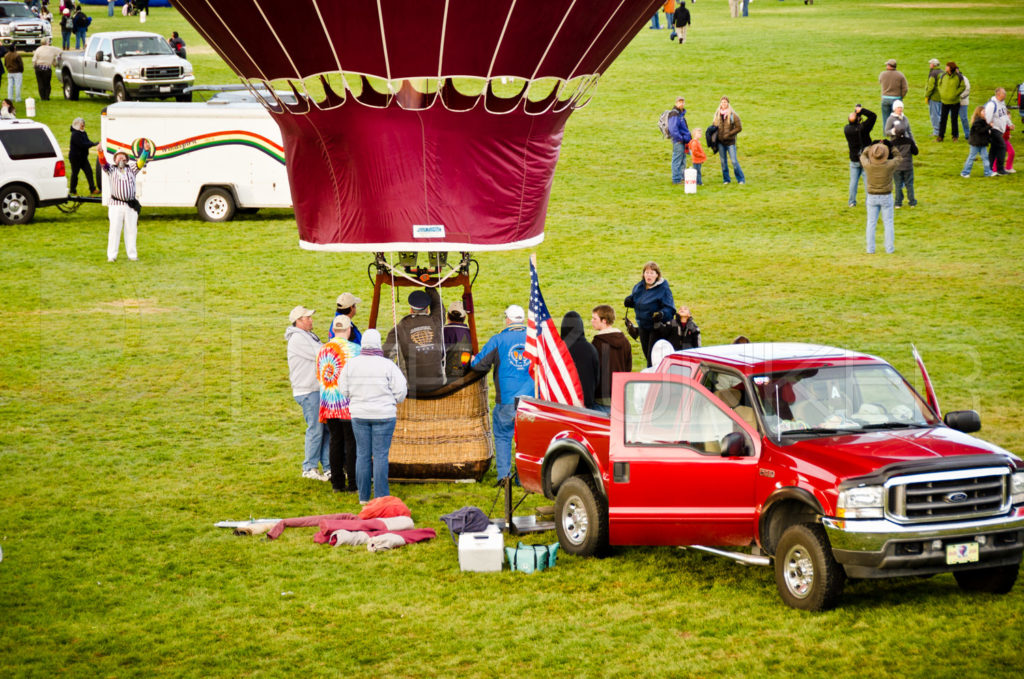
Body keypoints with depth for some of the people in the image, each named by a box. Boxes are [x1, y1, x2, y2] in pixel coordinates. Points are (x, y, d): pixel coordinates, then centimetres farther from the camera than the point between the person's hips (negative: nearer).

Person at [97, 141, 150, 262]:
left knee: (131, 230, 6)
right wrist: (100, 152, -28)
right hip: (116, 205, -2)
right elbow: (103, 163, -7)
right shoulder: (111, 169, 10)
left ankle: (132, 255, 13)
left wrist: (146, 151, -18)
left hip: (131, 206, 2)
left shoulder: (131, 169, 14)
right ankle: (112, 256, 0)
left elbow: (141, 162, 1)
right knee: (114, 230, -3)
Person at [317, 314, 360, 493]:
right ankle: (353, 483, 1)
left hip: (329, 405, 5)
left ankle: (337, 483, 13)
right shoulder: (354, 349, -11)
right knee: (352, 443, 1)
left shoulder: (322, 350, 6)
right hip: (350, 404, -5)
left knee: (335, 442, 11)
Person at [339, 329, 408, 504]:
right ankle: (381, 496, 0)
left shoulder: (351, 364, -3)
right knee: (380, 455, 0)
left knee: (362, 455, 9)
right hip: (383, 415, -3)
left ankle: (363, 496, 12)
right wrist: (393, 402, 13)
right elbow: (401, 390, -9)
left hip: (359, 415, 3)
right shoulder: (387, 365, -11)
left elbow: (343, 390, 4)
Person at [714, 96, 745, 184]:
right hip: (720, 142, 4)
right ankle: (726, 179, 17)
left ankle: (741, 179, 3)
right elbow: (714, 127, 17)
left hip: (730, 141, -4)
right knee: (723, 161, 8)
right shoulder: (717, 115, 7)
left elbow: (739, 128, -5)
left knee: (734, 161, -6)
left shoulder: (733, 115, -6)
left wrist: (729, 134, -12)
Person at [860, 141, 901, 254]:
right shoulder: (889, 165, -20)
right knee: (888, 223, 9)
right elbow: (897, 157, 4)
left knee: (871, 223, 9)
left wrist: (873, 146, 8)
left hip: (872, 197, 1)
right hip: (886, 197, -1)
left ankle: (870, 249, 9)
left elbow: (863, 156, 7)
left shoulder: (868, 165, -17)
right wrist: (890, 146, 7)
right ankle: (890, 248, 10)